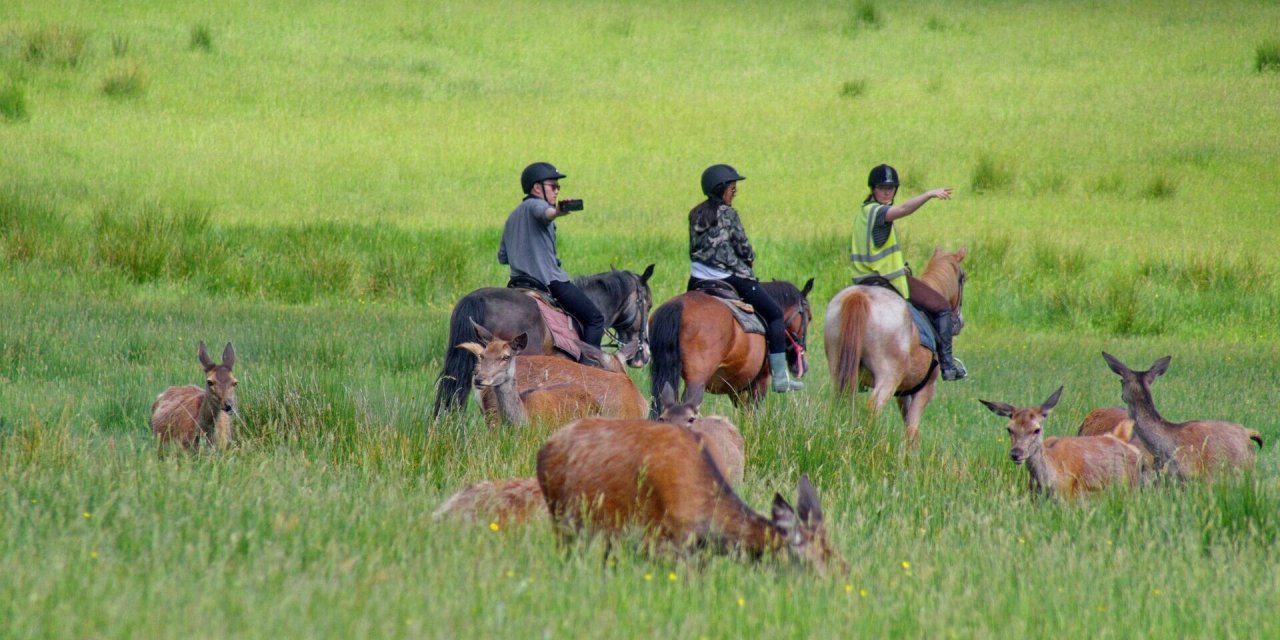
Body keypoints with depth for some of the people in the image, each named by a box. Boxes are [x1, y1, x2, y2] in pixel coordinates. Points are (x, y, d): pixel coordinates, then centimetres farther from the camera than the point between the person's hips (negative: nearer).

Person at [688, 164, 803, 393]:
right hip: (730, 278, -6)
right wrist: (749, 259, 14)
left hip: (698, 280, 6)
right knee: (774, 314, 6)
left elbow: (694, 250, 14)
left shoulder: (695, 215, 10)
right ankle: (780, 377, -1)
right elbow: (744, 249, -8)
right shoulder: (727, 214, -9)